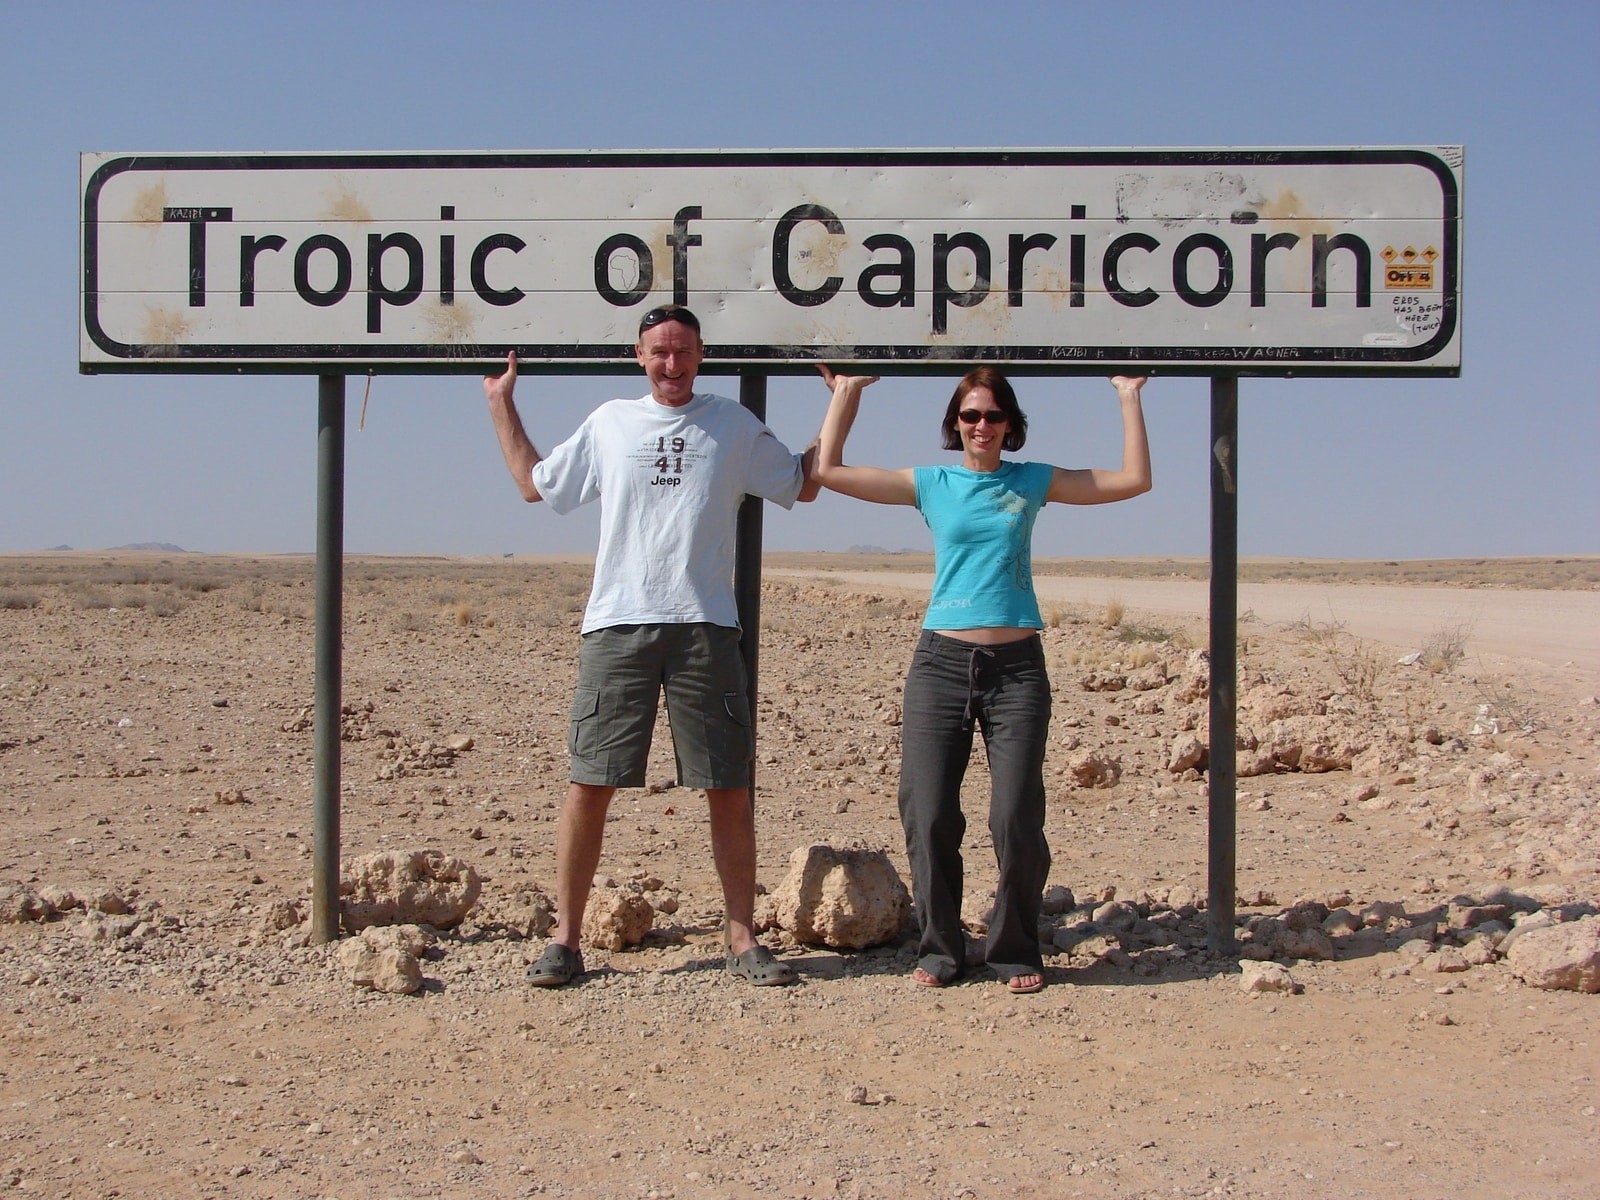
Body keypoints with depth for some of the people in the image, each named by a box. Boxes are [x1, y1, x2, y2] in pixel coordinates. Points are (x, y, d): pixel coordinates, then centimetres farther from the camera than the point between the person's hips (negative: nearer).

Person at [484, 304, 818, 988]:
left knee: (729, 789, 0)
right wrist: (501, 406, 26)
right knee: (589, 784, -2)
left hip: (705, 626, 0)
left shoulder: (734, 427, 13)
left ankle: (743, 941, 10)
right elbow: (534, 484, 25)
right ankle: (564, 939, 7)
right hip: (617, 624, 0)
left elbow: (804, 485, 21)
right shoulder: (609, 424, 15)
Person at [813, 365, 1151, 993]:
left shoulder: (1034, 482, 11)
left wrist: (1129, 397, 11)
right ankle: (939, 948, 14)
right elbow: (829, 470, 6)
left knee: (1016, 818, -5)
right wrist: (848, 392, 9)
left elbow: (1134, 479, 10)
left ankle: (1015, 951, 12)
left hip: (1016, 665, 0)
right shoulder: (931, 484, 10)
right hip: (941, 661, 1)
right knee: (929, 816, -3)